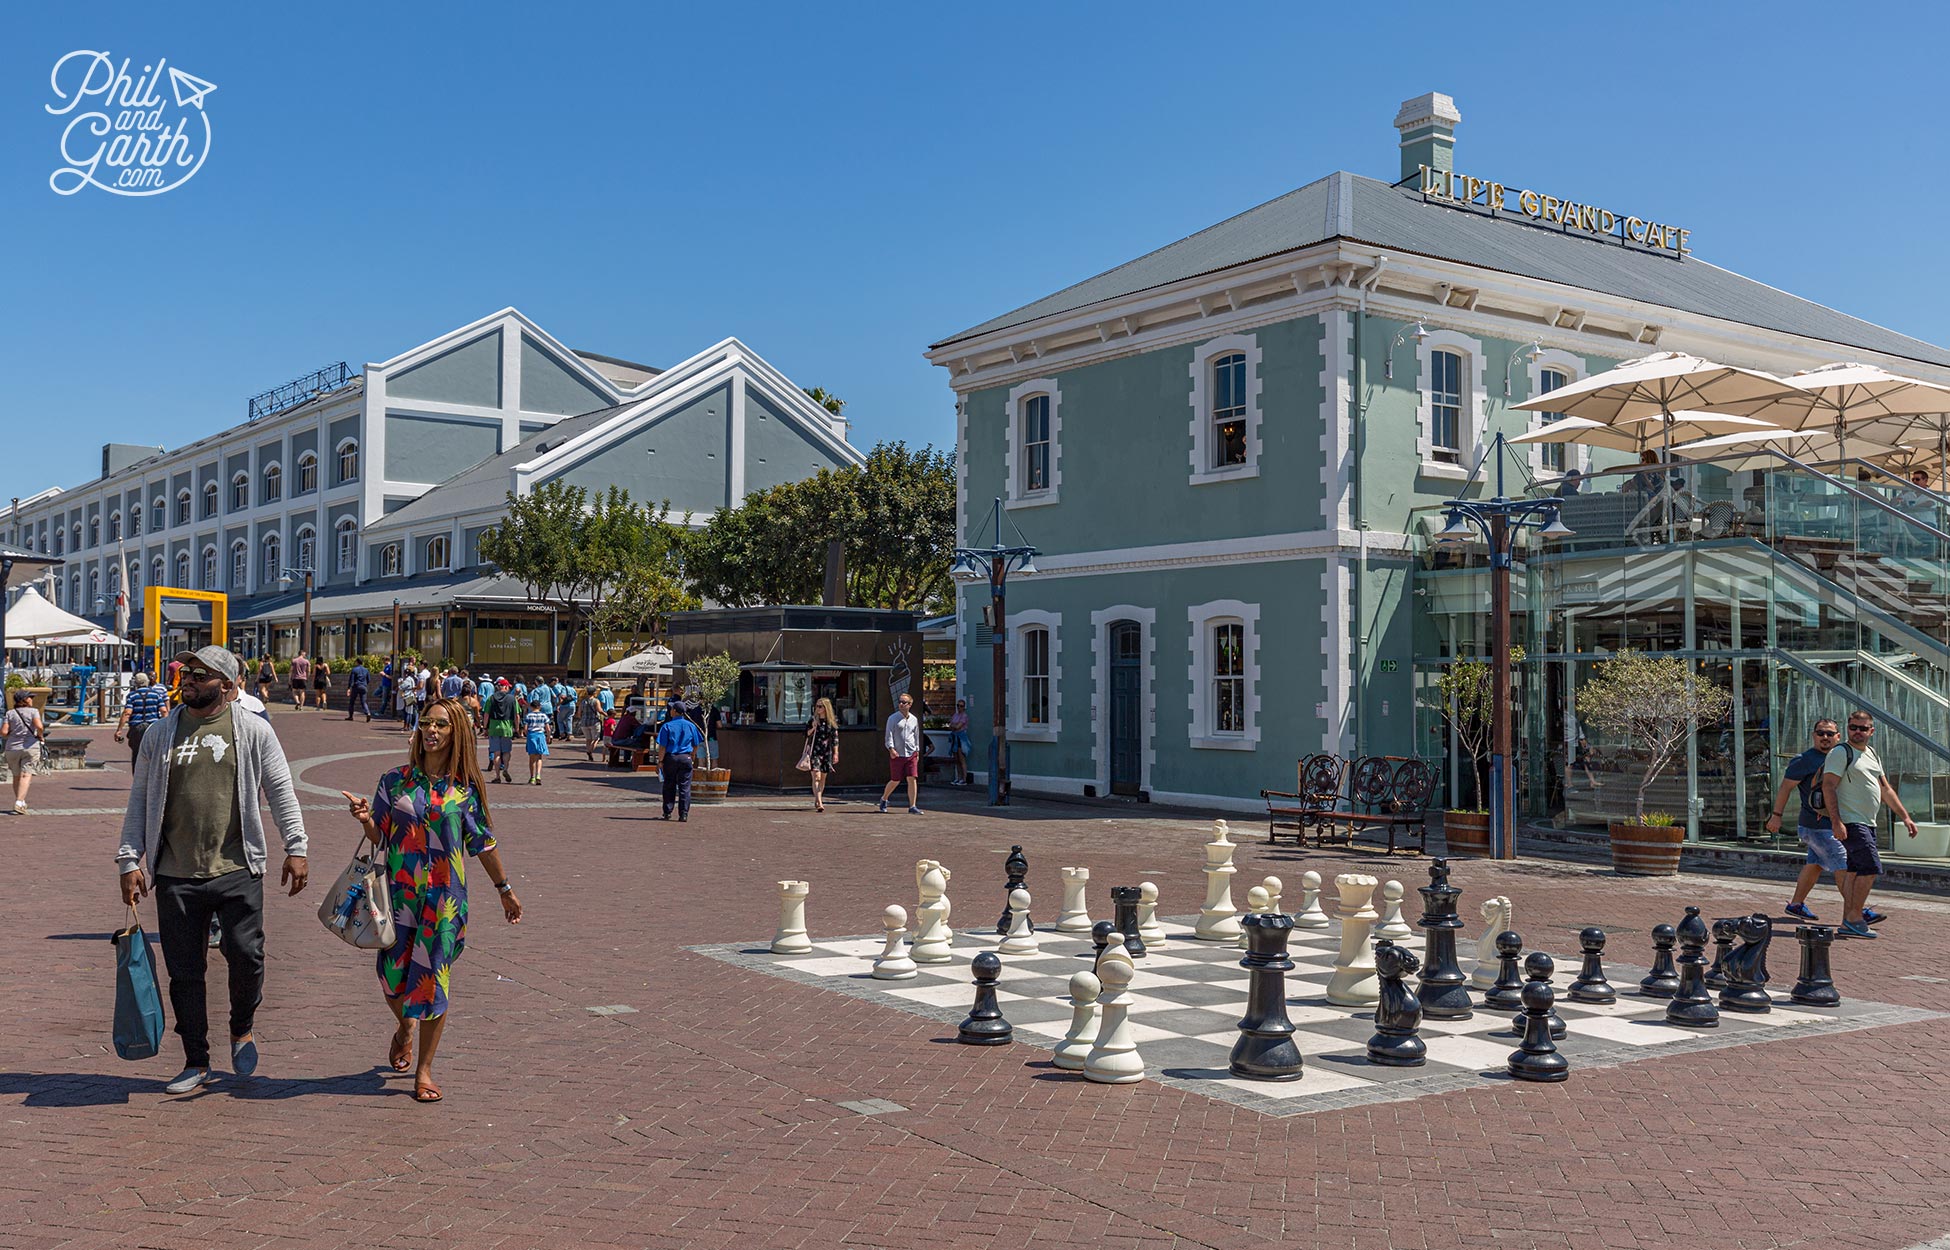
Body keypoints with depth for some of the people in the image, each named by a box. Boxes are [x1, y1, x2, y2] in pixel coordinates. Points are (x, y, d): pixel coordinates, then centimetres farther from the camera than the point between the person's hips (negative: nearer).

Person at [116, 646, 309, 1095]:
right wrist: (130, 861, 5)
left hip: (237, 871, -2)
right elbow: (139, 801, 12)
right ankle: (196, 1062, 20)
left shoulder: (253, 731, 2)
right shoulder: (160, 735, 9)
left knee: (246, 957, -5)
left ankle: (242, 1028, 25)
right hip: (175, 875, 2)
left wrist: (296, 849, -2)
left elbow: (281, 792, 4)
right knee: (184, 972, 6)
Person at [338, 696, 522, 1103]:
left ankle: (424, 1070, 13)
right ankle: (405, 1028, 40)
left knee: (433, 978, 0)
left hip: (445, 897, -1)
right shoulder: (395, 781, 2)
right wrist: (366, 820, -17)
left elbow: (482, 844, 9)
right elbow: (379, 837, 5)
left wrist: (505, 890, 13)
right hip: (400, 891, 1)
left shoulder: (465, 788, 0)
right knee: (393, 975, 3)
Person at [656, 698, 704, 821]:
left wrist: (660, 761, -3)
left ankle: (667, 813, 14)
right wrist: (692, 758, 22)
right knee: (685, 787, 2)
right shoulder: (691, 726, 3)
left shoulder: (667, 726, -6)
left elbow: (662, 747, -9)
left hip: (670, 758, -1)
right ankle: (684, 814, -3)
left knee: (669, 786, 10)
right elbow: (696, 745, 9)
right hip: (686, 758, 1)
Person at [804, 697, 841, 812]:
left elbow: (835, 738, 6)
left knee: (823, 778, 9)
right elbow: (807, 734, 6)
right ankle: (819, 803, -23)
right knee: (816, 777, -14)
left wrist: (836, 753, 2)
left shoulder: (832, 721, 4)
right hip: (814, 751, -2)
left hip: (826, 752, 2)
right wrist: (813, 728, -13)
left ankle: (817, 801, 24)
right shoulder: (813, 719, 2)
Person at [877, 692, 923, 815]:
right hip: (897, 754, -3)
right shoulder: (893, 718, 0)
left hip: (911, 754, 3)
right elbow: (889, 735, -7)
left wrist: (917, 752, 18)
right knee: (895, 781, 4)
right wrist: (891, 749, -21)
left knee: (912, 779, -8)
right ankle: (884, 799, 30)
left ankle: (912, 807, -6)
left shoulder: (914, 719, 11)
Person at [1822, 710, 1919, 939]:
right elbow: (1828, 787, -16)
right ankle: (1855, 918, -10)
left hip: (1868, 823, 9)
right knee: (1872, 868, -15)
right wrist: (1836, 822, -24)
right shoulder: (1841, 753, -8)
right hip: (1850, 823, -9)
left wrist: (1905, 817, 18)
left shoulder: (1871, 754, 18)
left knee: (1857, 872, 8)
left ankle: (1848, 922, 11)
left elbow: (1885, 789, 24)